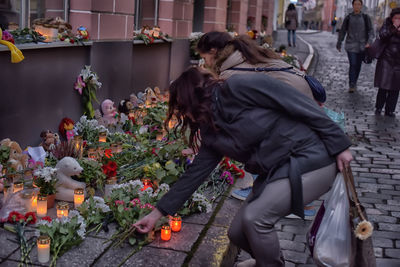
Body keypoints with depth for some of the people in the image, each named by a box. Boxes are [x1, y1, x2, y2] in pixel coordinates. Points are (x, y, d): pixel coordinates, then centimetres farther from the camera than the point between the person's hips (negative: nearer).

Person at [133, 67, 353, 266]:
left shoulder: (240, 87, -17)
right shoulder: (212, 133, 6)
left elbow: (300, 104, -16)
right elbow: (195, 173, 9)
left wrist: (338, 145, -15)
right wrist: (157, 213, 11)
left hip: (311, 159, -7)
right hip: (277, 172, 8)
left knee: (255, 217, -20)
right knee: (238, 233, 5)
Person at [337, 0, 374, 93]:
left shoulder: (366, 18, 4)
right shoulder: (348, 18, 4)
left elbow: (371, 31, 1)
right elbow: (342, 31, 11)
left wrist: (369, 42, -14)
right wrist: (339, 44, 15)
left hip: (362, 46, 1)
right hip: (351, 46, -1)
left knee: (358, 65, 9)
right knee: (352, 65, -12)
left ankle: (354, 83, 26)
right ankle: (351, 85, -9)